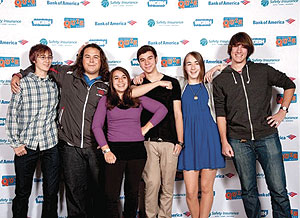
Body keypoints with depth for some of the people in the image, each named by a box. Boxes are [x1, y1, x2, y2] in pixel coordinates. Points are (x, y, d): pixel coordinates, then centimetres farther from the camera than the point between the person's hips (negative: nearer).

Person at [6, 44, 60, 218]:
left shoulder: (54, 85, 9)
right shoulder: (22, 83, 0)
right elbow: (12, 114, 0)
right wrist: (15, 143, -5)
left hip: (51, 145, 2)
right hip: (26, 145, -2)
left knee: (51, 192, 7)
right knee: (23, 192, 6)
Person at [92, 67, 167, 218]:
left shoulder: (138, 99, 10)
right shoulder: (105, 100, 7)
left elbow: (162, 109, 7)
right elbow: (96, 126, 0)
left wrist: (146, 127, 1)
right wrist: (106, 150, -8)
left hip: (137, 150, 2)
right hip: (115, 150, -1)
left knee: (132, 193, 11)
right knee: (111, 195, -5)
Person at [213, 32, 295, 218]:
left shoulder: (263, 71, 7)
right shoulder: (220, 81, 7)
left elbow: (289, 84, 19)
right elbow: (220, 113, 7)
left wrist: (283, 111, 8)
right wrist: (224, 141, 0)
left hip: (267, 137, 0)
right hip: (239, 141, 1)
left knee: (279, 190, 0)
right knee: (248, 190, 9)